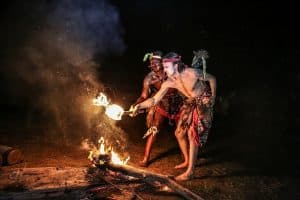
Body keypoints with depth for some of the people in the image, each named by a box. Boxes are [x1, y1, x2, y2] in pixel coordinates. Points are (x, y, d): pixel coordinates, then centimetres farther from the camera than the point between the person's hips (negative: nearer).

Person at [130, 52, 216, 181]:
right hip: (190, 103, 6)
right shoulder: (169, 82, -12)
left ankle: (190, 172, -6)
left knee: (192, 135, -12)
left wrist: (213, 98, -8)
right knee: (179, 133, 8)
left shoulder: (192, 73, -27)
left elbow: (212, 79, -10)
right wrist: (139, 106, -26)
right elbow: (155, 100, -12)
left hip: (203, 103, -6)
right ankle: (187, 161, 30)